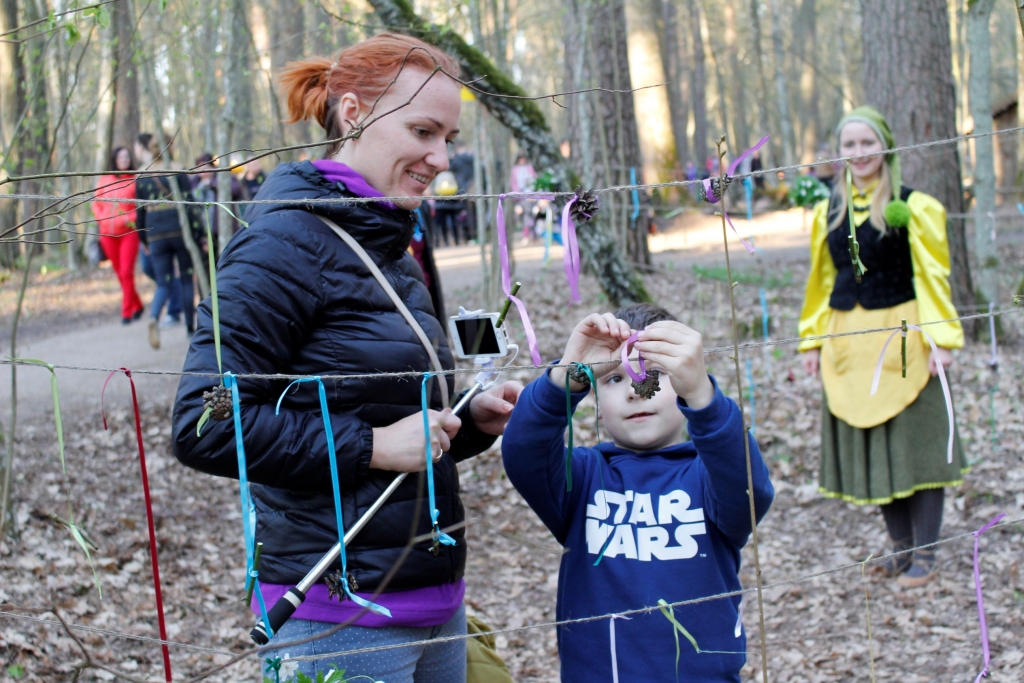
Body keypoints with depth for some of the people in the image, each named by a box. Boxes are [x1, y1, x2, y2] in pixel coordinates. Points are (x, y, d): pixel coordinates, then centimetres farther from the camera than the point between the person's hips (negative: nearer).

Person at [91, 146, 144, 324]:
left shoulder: (135, 180, -2)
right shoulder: (104, 179, 9)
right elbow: (96, 203, 16)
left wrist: (131, 218, -15)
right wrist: (101, 219, 1)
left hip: (129, 231, -4)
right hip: (108, 234, 4)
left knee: (126, 272, -11)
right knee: (119, 273, 10)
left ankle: (127, 312, -6)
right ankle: (137, 306, 25)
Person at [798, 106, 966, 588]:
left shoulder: (912, 206, -3)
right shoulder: (828, 212, 9)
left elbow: (931, 275, -5)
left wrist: (940, 337, -12)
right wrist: (813, 339, 11)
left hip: (901, 335, -5)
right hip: (848, 341, 5)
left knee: (914, 441, -1)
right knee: (866, 445, 9)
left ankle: (925, 554, 9)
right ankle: (902, 546, 22)